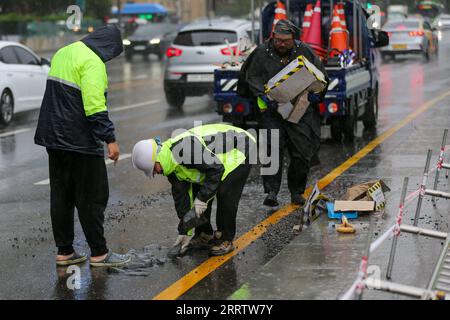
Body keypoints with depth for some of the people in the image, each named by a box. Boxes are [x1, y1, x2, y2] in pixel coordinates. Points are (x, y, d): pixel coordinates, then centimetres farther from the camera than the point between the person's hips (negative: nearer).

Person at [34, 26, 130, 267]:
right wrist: (110, 139, -23)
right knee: (92, 197, 0)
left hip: (53, 136, 9)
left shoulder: (63, 53, 14)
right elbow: (95, 106, -23)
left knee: (61, 196, 13)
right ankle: (99, 254, 6)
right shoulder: (92, 62, -15)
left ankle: (64, 252, 18)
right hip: (80, 141, -9)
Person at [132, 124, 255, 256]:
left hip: (240, 150, -9)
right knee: (198, 191, 5)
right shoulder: (170, 165, -4)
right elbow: (181, 198, 2)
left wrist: (202, 198, -26)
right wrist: (184, 232, 2)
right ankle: (204, 236, 17)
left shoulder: (185, 149, -35)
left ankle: (225, 240, -2)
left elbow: (216, 169, -32)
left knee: (225, 193, -17)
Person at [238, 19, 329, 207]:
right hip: (271, 110, -1)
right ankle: (271, 191, -10)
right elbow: (252, 77, 0)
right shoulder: (262, 53, 2)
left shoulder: (304, 52, 5)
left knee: (301, 153, 1)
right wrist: (263, 95, -16)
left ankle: (297, 192, 16)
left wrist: (316, 92, -8)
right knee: (272, 149, -13)